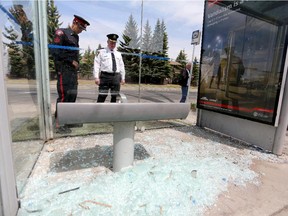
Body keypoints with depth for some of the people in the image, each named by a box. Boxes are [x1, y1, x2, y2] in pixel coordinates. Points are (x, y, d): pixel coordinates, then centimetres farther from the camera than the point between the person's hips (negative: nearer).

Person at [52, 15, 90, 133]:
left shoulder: (75, 37, 20)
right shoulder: (61, 33, -3)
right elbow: (56, 52, -12)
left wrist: (76, 64, 10)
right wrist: (71, 61, -13)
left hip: (73, 70, 8)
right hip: (64, 70, -8)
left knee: (72, 95, 7)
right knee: (63, 96, -8)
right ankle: (59, 124, -1)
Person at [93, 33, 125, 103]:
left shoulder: (118, 54, 20)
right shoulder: (101, 52, 7)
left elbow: (121, 66, 19)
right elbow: (96, 65, 0)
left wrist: (123, 78, 13)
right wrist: (96, 77, -10)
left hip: (116, 76, 4)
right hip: (105, 76, -4)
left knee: (114, 96, 6)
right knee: (102, 96, -8)